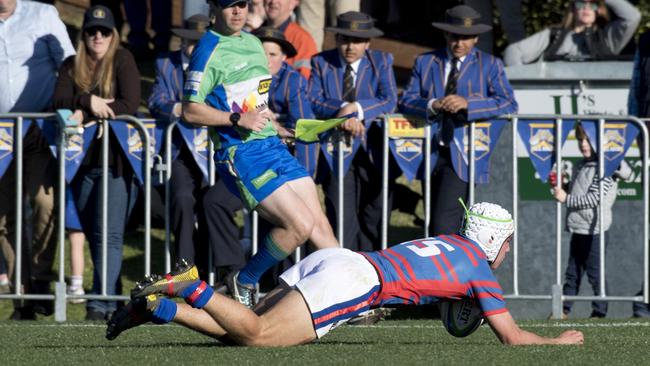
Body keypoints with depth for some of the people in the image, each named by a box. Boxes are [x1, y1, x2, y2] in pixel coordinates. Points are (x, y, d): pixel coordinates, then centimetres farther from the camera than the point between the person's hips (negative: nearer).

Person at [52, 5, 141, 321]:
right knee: (93, 234, 5)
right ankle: (110, 294, 12)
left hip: (117, 161, -5)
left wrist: (86, 116, -14)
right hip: (84, 161, 5)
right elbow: (59, 100, -2)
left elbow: (129, 105, -12)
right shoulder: (71, 66, 12)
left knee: (109, 234, -12)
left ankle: (102, 303, -18)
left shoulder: (122, 61, 0)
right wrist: (88, 101, -21)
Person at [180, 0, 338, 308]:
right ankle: (244, 282, 2)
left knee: (319, 223, 2)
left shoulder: (252, 43, 16)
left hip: (272, 145, 8)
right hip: (240, 153, -8)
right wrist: (238, 119, -21)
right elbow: (190, 111, -14)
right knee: (300, 224, -16)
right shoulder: (209, 50, -9)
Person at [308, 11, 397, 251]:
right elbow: (313, 102, -11)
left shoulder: (381, 61, 2)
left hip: (373, 149, 1)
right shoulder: (321, 63, 2)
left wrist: (356, 108, -23)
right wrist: (342, 111, -27)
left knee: (373, 216, 5)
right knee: (341, 215, -11)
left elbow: (389, 102, -11)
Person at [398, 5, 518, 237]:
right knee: (432, 223, 9)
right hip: (432, 152, 4)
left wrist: (468, 104, -22)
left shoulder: (490, 65, 5)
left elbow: (509, 104, -8)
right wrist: (432, 105, -18)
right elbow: (405, 102, 4)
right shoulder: (425, 62, 13)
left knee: (445, 220, -19)